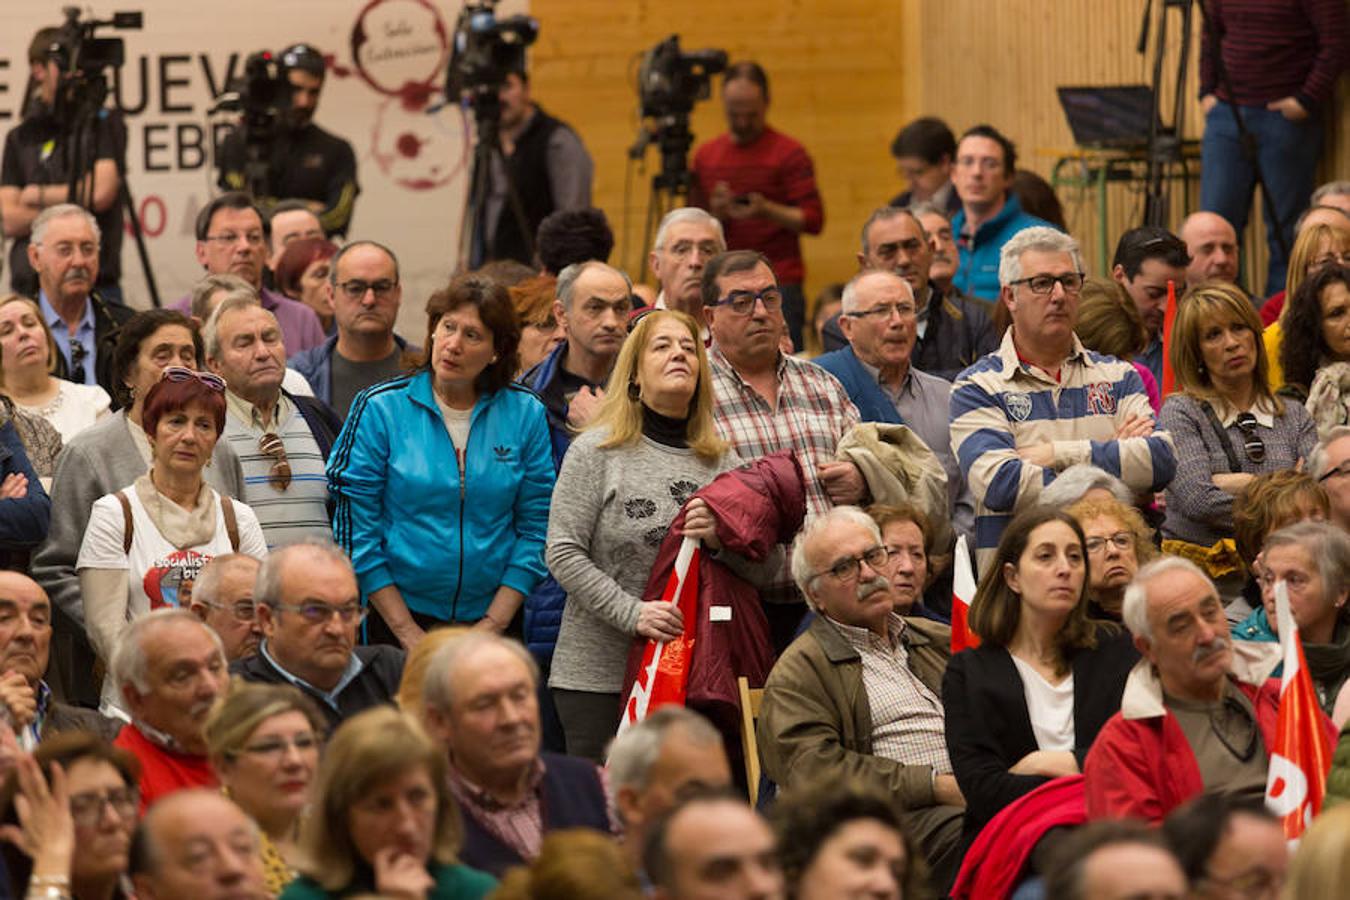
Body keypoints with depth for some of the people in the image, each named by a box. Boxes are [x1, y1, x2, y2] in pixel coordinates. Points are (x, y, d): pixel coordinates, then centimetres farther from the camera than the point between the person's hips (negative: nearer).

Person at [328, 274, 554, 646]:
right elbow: (357, 532, -5)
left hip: (492, 619, 1)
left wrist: (493, 626, -7)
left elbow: (535, 530, 2)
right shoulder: (380, 408, -4)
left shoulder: (526, 414, 2)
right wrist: (410, 635, -10)